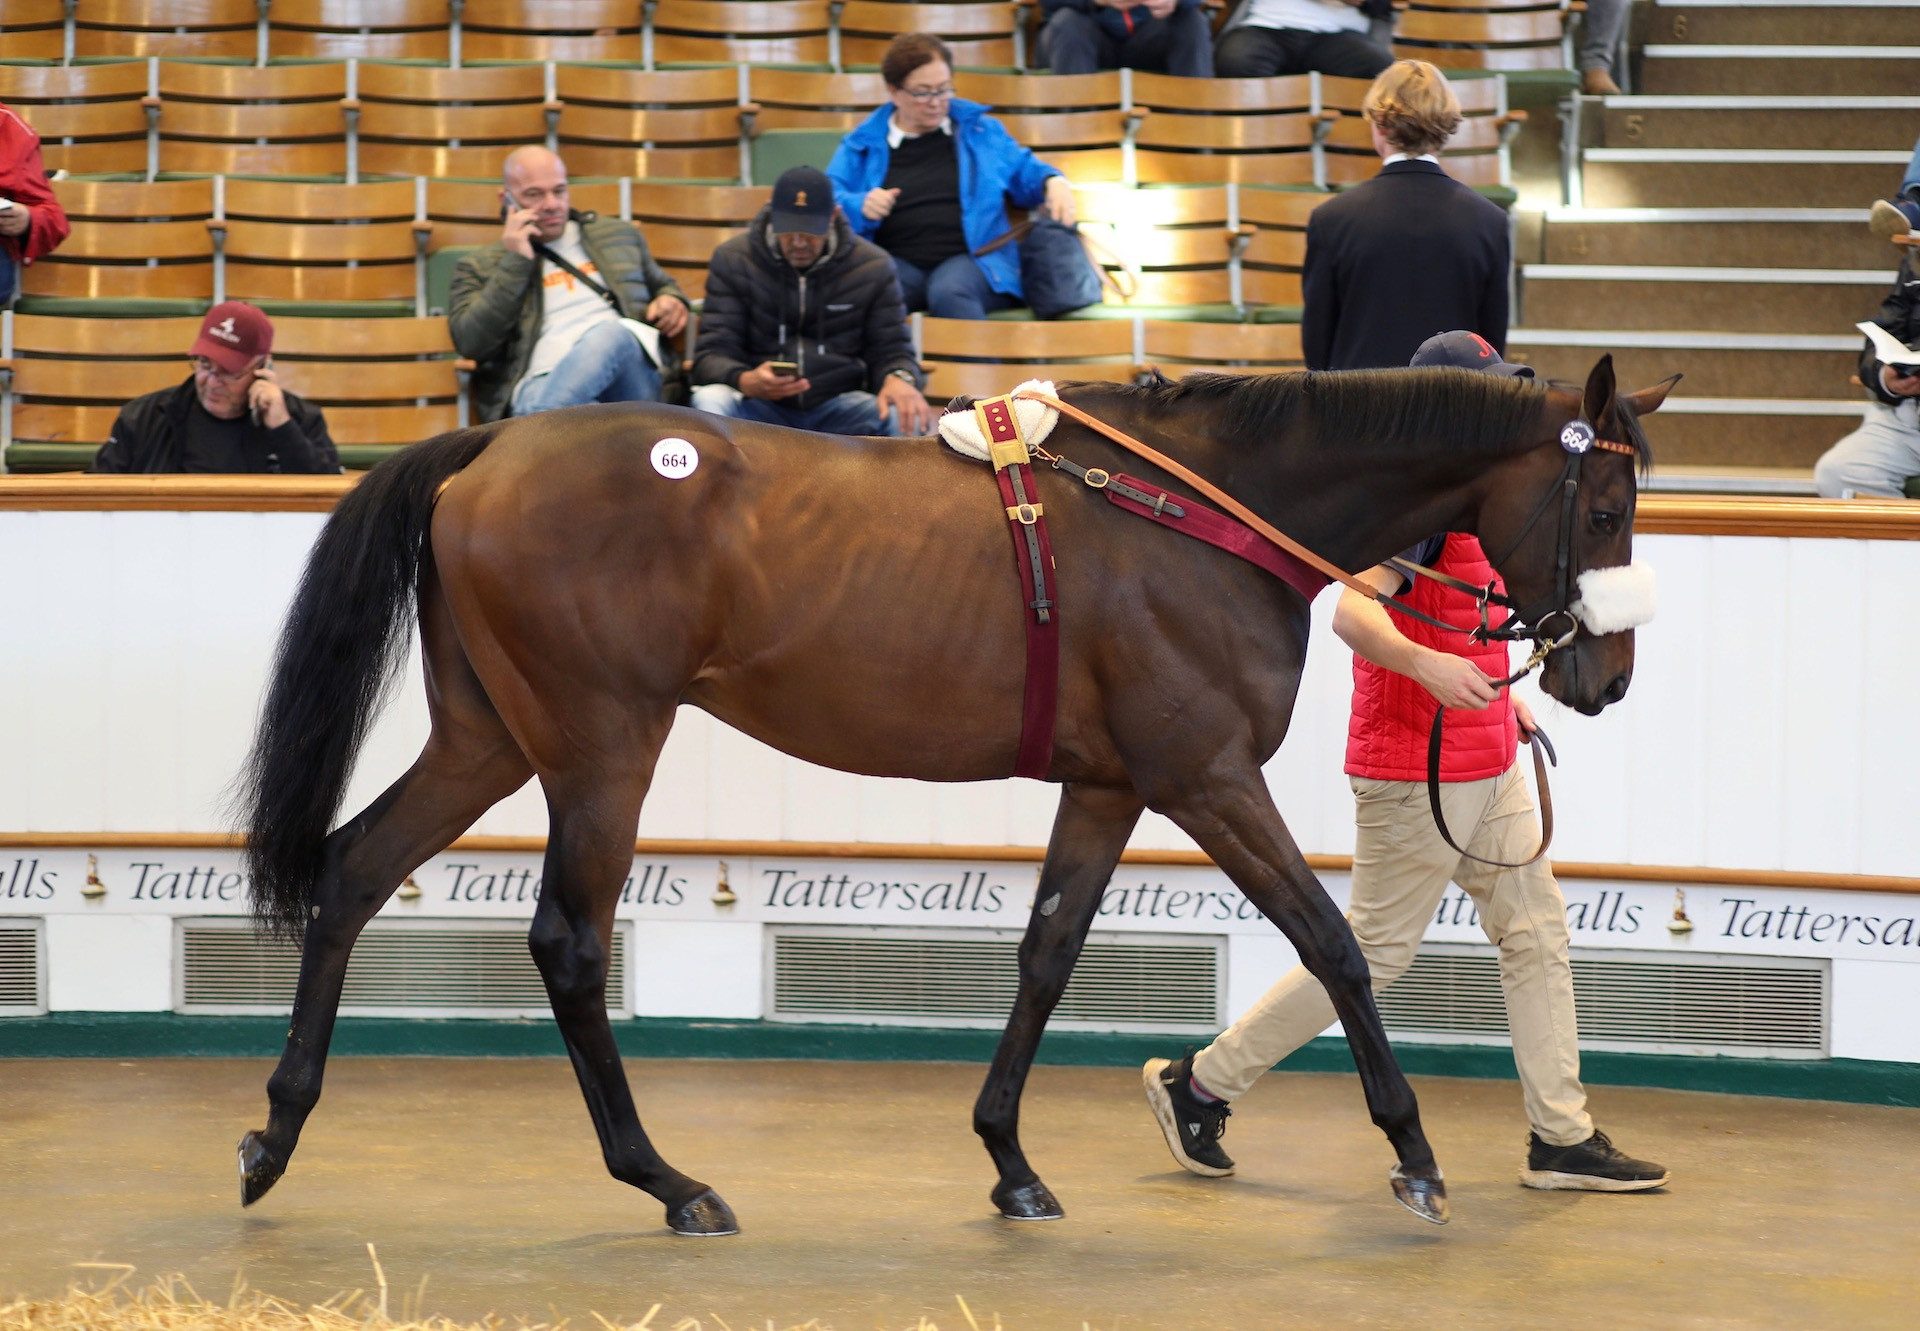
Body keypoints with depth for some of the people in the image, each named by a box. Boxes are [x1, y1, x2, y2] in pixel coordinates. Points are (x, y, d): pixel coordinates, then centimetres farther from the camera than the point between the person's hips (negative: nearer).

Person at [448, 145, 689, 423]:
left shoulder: (619, 235, 28)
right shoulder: (480, 266, 19)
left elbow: (662, 285, 42)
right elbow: (471, 343, 3)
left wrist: (670, 300, 15)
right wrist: (515, 262, 3)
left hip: (630, 375, 2)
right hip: (540, 387, -2)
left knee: (609, 334, -37)